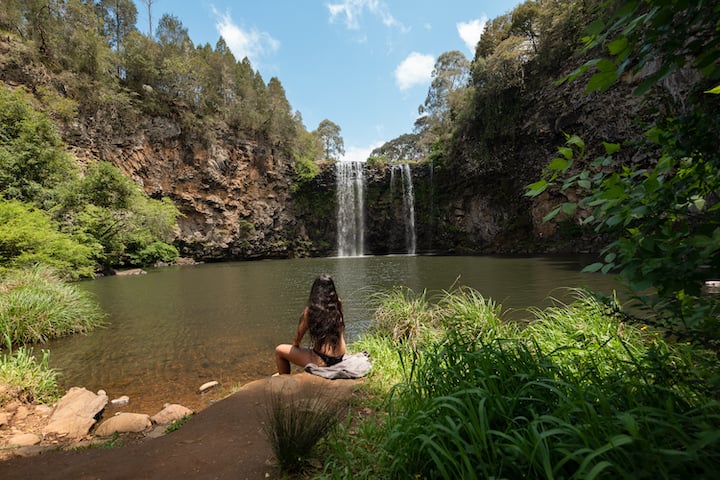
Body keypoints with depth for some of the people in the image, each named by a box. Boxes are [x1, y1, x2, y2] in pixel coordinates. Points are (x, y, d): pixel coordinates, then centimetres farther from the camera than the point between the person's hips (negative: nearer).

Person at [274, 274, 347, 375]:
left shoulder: (310, 310, -13)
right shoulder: (338, 306, -6)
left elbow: (297, 340, -2)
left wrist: (295, 345, 19)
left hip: (322, 361, -5)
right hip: (339, 359, 5)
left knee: (279, 350, 11)